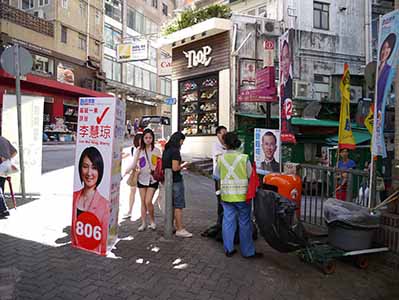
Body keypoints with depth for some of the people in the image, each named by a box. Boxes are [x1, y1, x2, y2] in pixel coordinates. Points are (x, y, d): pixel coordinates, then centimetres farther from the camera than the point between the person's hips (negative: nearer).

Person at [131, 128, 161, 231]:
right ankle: (143, 223, 20)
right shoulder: (139, 151, 5)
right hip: (142, 178, 3)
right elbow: (134, 164, 4)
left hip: (152, 179, -3)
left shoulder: (156, 150, 0)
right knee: (143, 202, 9)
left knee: (148, 201, -10)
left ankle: (152, 221, 12)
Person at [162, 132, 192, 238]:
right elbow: (175, 168, -22)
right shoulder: (175, 151, -16)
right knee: (179, 205, -2)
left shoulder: (166, 150, 11)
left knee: (172, 205, 18)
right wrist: (183, 165, -5)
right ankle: (180, 229, 4)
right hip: (176, 180, -9)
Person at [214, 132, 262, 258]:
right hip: (242, 195, -2)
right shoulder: (244, 158, -11)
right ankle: (247, 251, 19)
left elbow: (216, 175, 8)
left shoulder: (221, 158, -3)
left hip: (226, 195, 3)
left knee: (228, 221, 13)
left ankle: (228, 249, 23)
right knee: (244, 223, 9)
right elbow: (251, 175, -5)